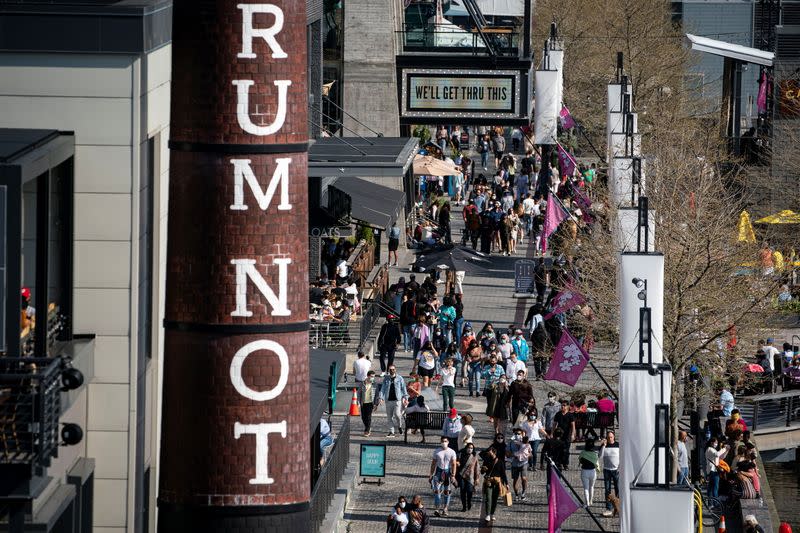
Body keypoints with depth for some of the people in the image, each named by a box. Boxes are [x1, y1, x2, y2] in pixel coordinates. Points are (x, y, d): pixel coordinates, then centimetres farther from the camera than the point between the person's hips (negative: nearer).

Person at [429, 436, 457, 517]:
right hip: (439, 471, 0)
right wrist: (431, 474, 4)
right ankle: (437, 508, -12)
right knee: (436, 490, -11)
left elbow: (453, 464, -2)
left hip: (447, 472, 0)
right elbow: (433, 463, 7)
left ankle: (445, 509, 15)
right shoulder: (437, 452, 2)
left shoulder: (452, 452, -1)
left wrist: (453, 475, -10)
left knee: (447, 491, 6)